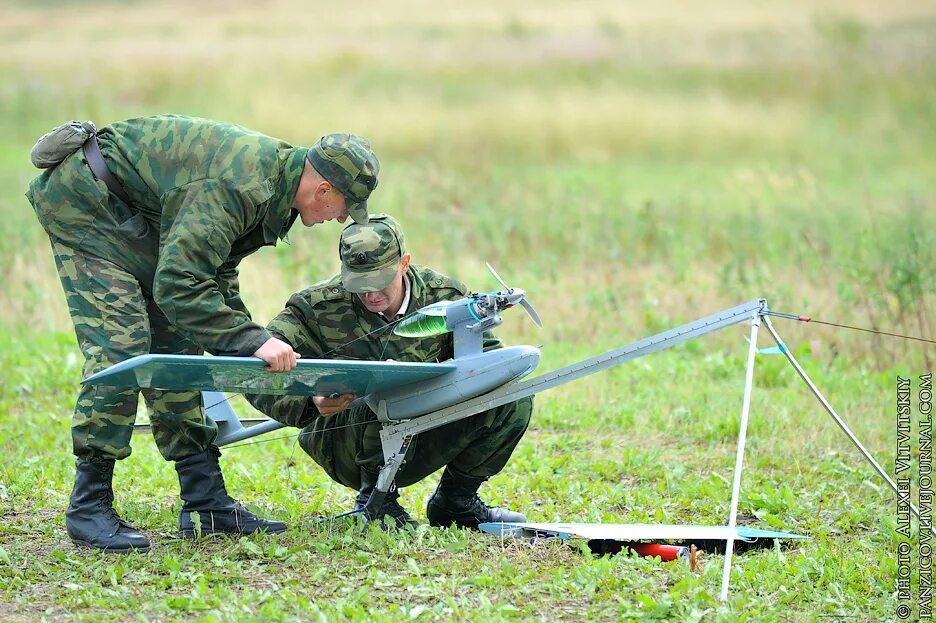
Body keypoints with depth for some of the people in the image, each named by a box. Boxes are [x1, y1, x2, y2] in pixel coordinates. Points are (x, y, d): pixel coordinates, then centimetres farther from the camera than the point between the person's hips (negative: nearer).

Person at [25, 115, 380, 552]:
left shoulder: (273, 175, 3)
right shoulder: (238, 187, -30)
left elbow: (217, 278, 14)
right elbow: (179, 284, -33)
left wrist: (253, 349, 7)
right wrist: (252, 340, -32)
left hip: (129, 215, 10)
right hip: (81, 199, -10)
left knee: (176, 342, 7)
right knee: (120, 347, -17)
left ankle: (206, 501, 9)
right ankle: (88, 508, -13)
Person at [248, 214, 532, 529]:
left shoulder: (444, 295, -5)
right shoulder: (317, 307, -13)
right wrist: (310, 401, -36)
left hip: (420, 447, 4)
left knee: (514, 399, -13)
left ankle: (454, 502, 5)